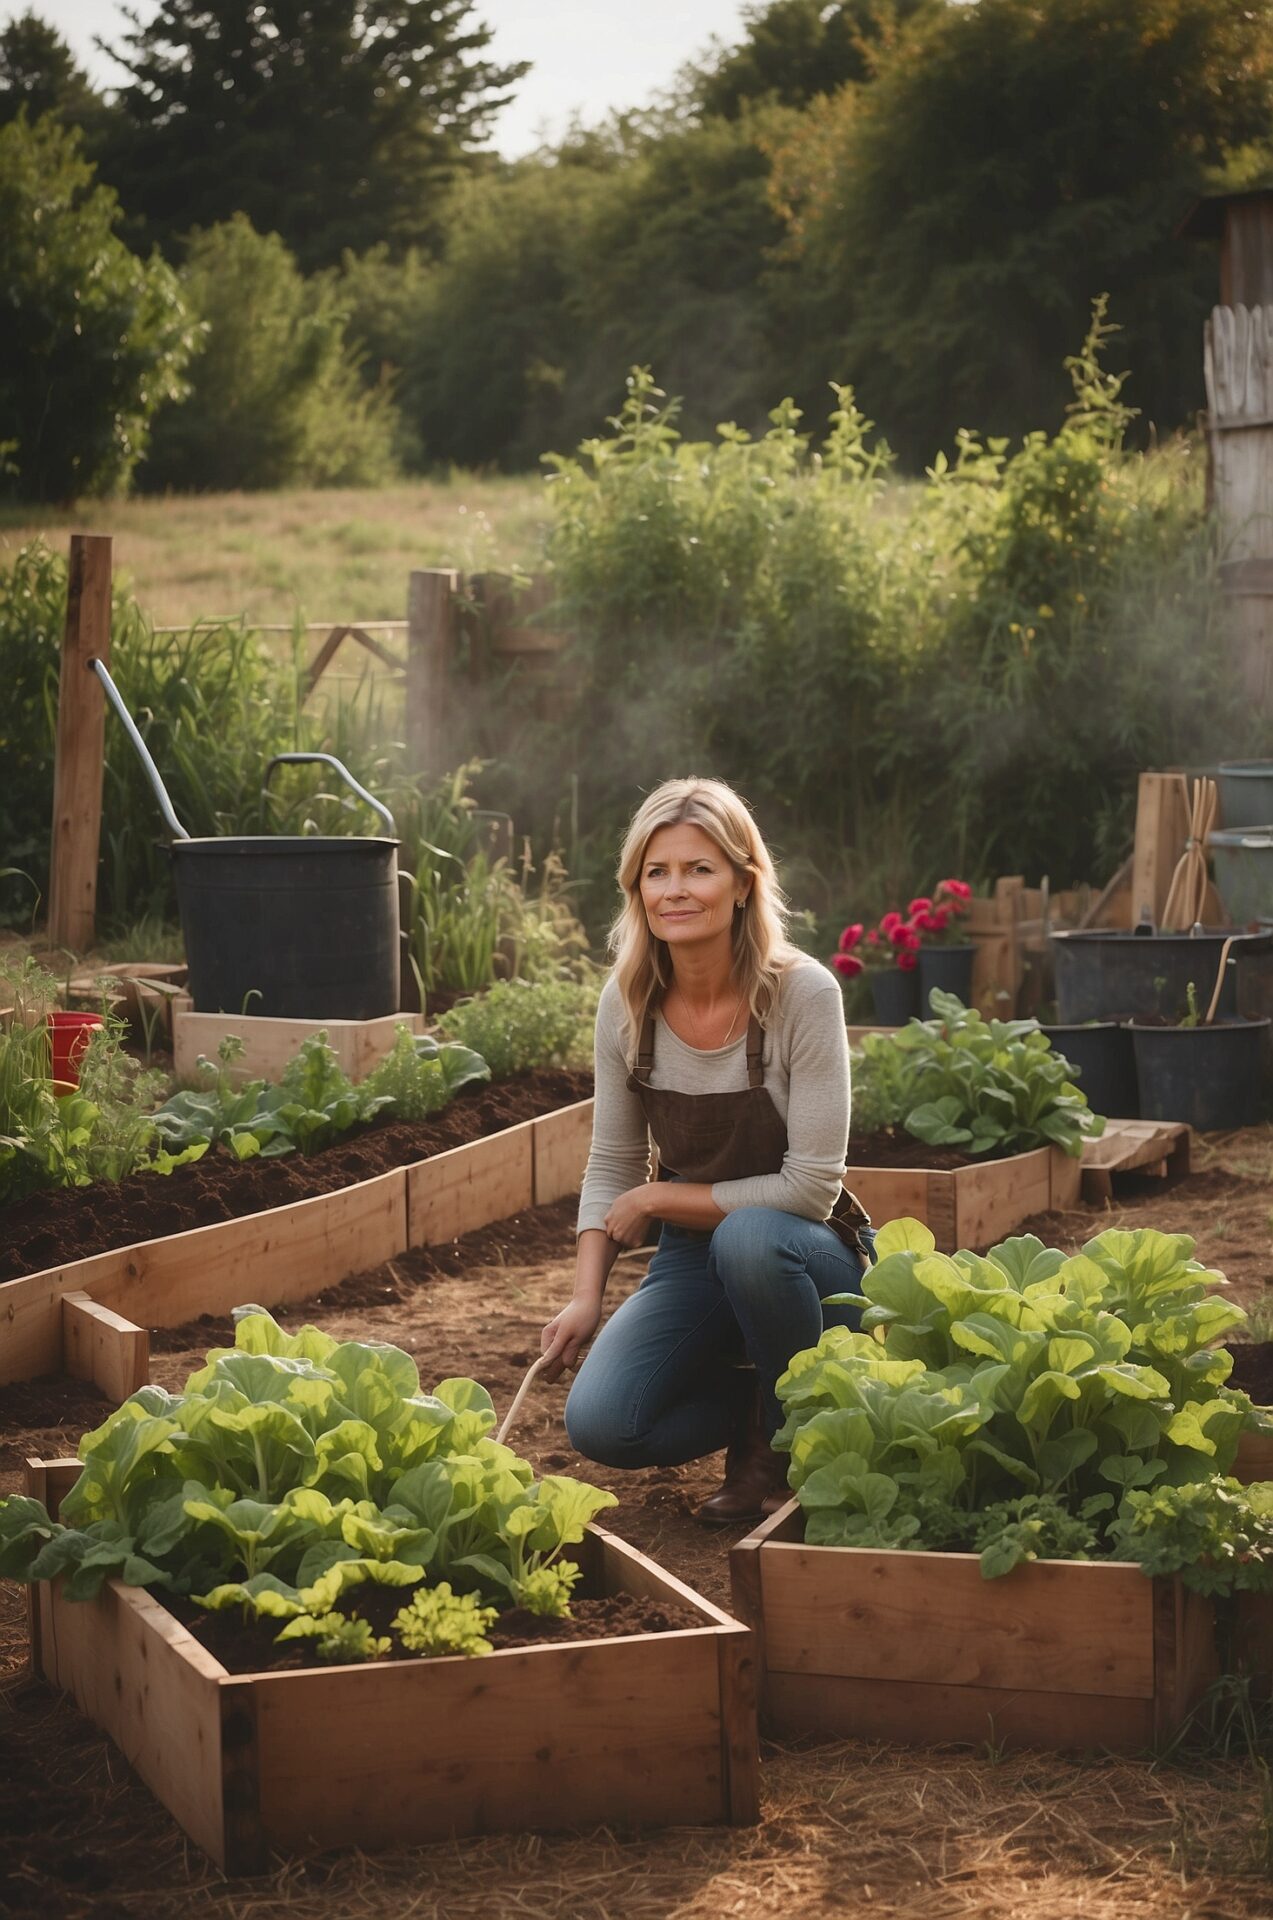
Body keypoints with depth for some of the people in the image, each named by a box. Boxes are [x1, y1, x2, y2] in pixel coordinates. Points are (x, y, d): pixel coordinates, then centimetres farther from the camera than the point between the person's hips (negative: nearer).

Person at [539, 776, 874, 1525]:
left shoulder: (802, 994, -20)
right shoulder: (627, 1002, -7)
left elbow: (810, 1187, -22)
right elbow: (612, 1168, 2)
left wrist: (660, 1199, -17)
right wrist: (587, 1298, -11)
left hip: (807, 1252, -3)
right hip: (694, 1258, 4)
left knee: (749, 1239, -39)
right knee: (599, 1423, -20)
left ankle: (789, 1439, -9)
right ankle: (757, 1399, 12)